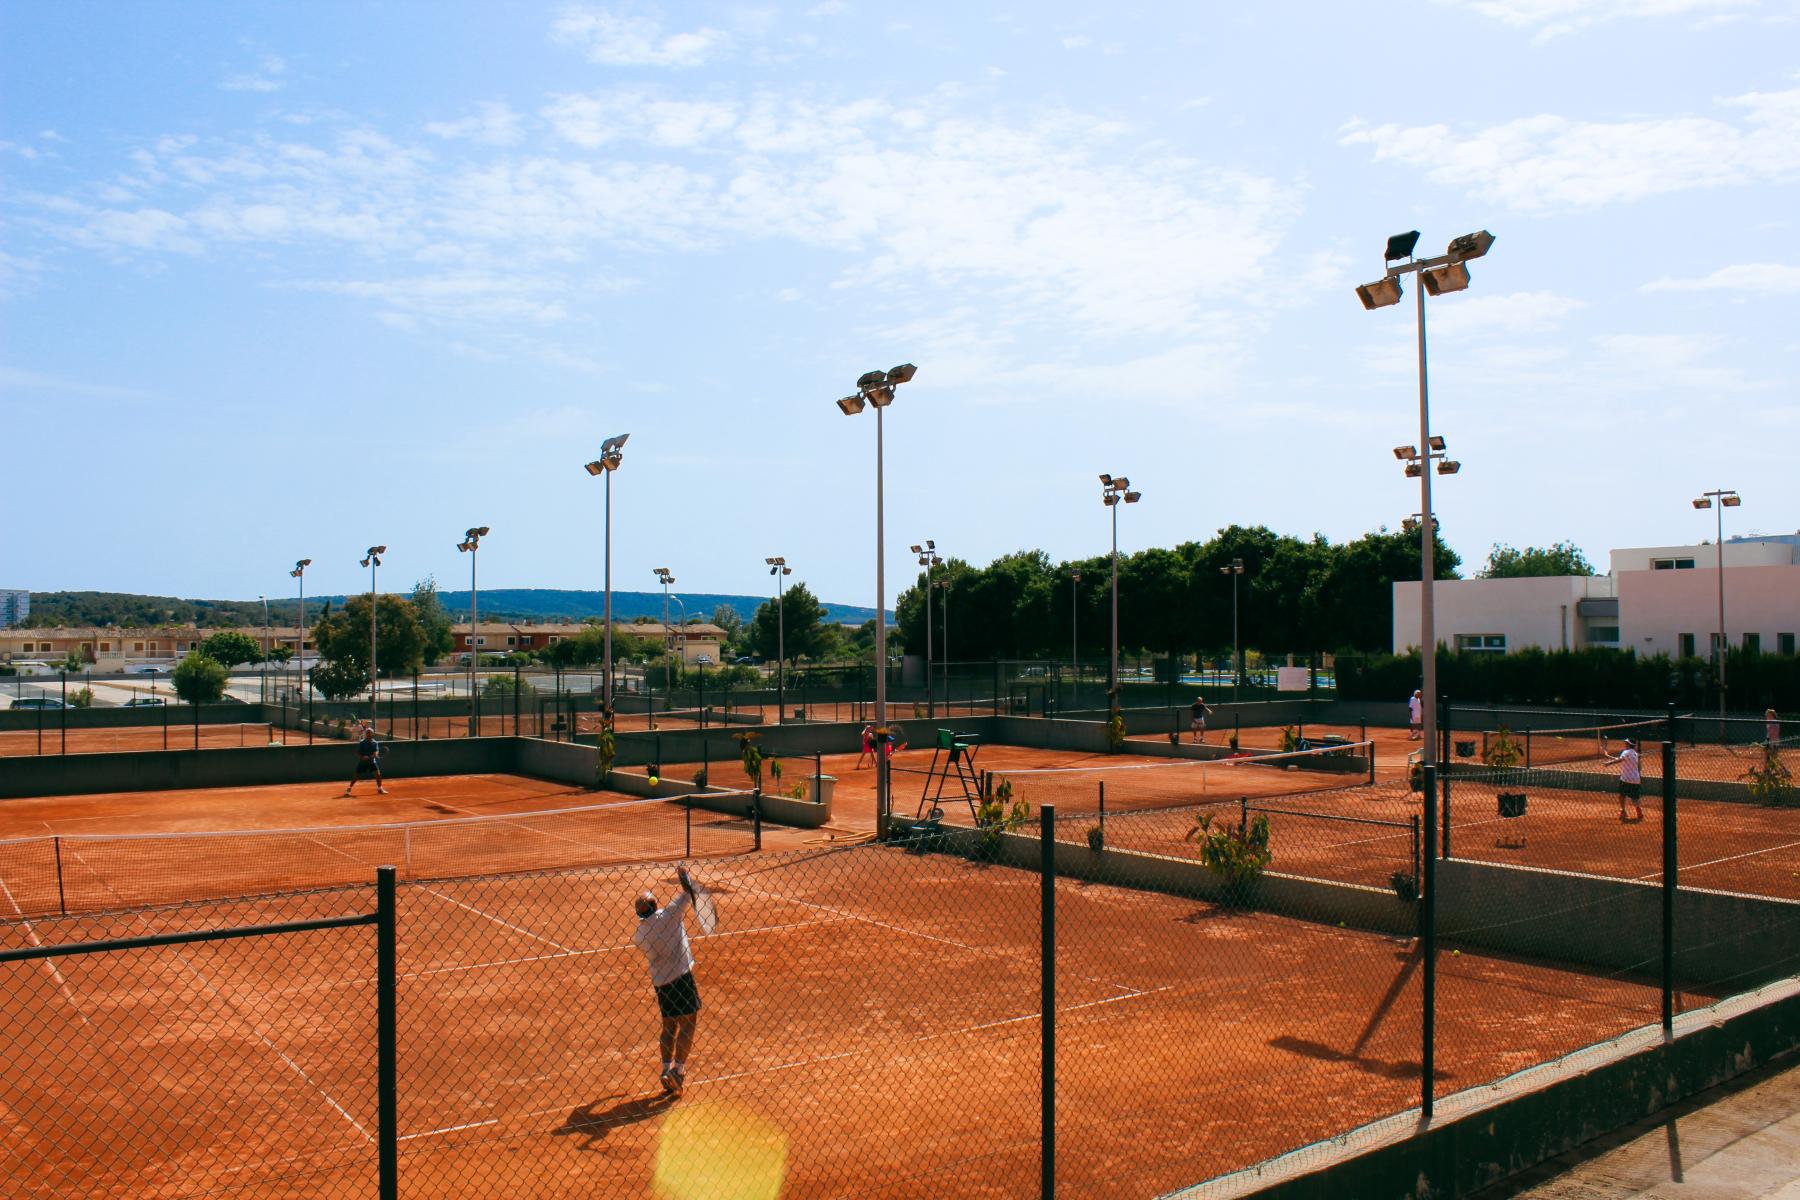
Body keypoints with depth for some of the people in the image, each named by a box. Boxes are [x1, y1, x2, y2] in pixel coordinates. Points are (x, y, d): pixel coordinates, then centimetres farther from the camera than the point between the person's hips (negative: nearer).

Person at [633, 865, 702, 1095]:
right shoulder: (668, 915, -14)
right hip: (681, 975, -5)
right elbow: (689, 894, -6)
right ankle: (679, 1069, -4)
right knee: (688, 1023, 2)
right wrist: (684, 875, 9)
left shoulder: (638, 936, -1)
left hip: (659, 980, 5)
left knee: (669, 1025, 16)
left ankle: (666, 1068, 9)